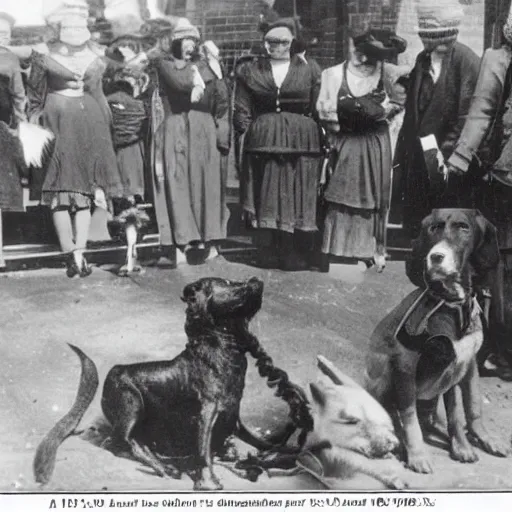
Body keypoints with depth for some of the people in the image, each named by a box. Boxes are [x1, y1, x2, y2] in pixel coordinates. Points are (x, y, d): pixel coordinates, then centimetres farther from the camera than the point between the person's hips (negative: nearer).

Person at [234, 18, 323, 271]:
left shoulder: (308, 69, 6)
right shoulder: (249, 70, 8)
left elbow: (318, 110, 4)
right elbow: (242, 110, 7)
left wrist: (323, 144, -2)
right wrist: (244, 135, -4)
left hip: (302, 142, -1)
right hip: (264, 142, 1)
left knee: (301, 199, 2)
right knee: (272, 200, 4)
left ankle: (301, 256, 12)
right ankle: (283, 253, 16)